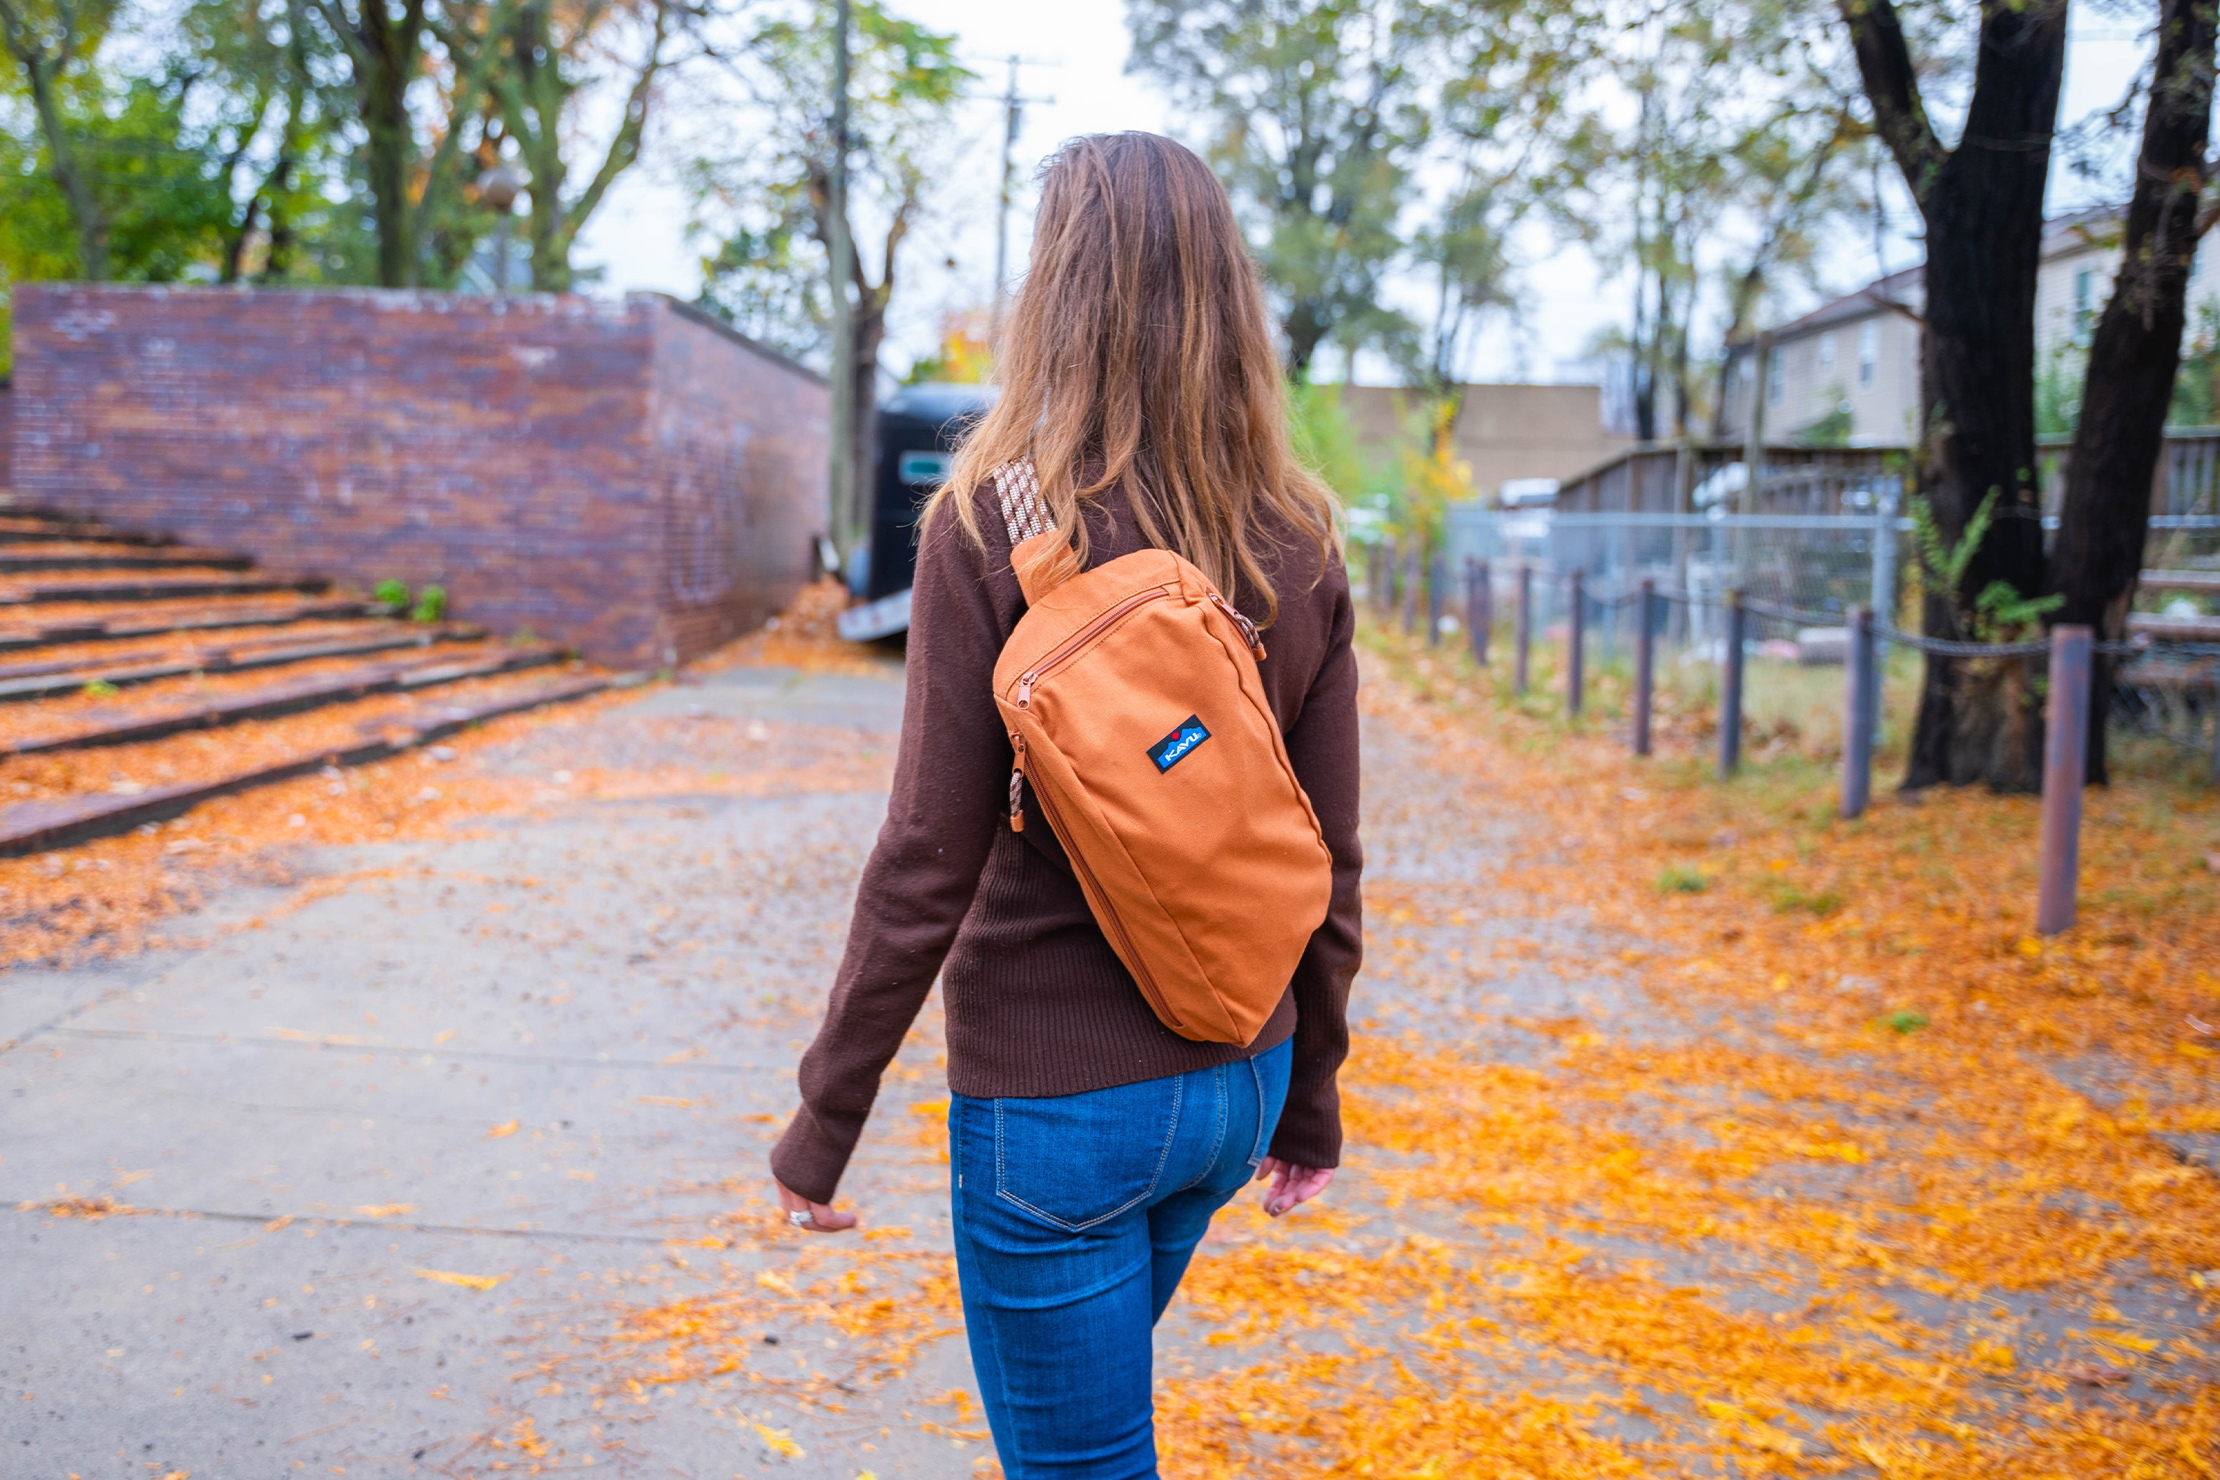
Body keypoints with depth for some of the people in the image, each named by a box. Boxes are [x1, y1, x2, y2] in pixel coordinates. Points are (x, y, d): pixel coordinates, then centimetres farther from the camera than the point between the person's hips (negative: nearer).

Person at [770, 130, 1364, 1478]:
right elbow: (1332, 866, 2)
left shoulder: (997, 520, -16)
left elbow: (928, 864, -16)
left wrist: (824, 1122, -6)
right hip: (1235, 1082, 6)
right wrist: (1310, 1100, 14)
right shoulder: (1303, 543, -2)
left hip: (1056, 1098, -5)